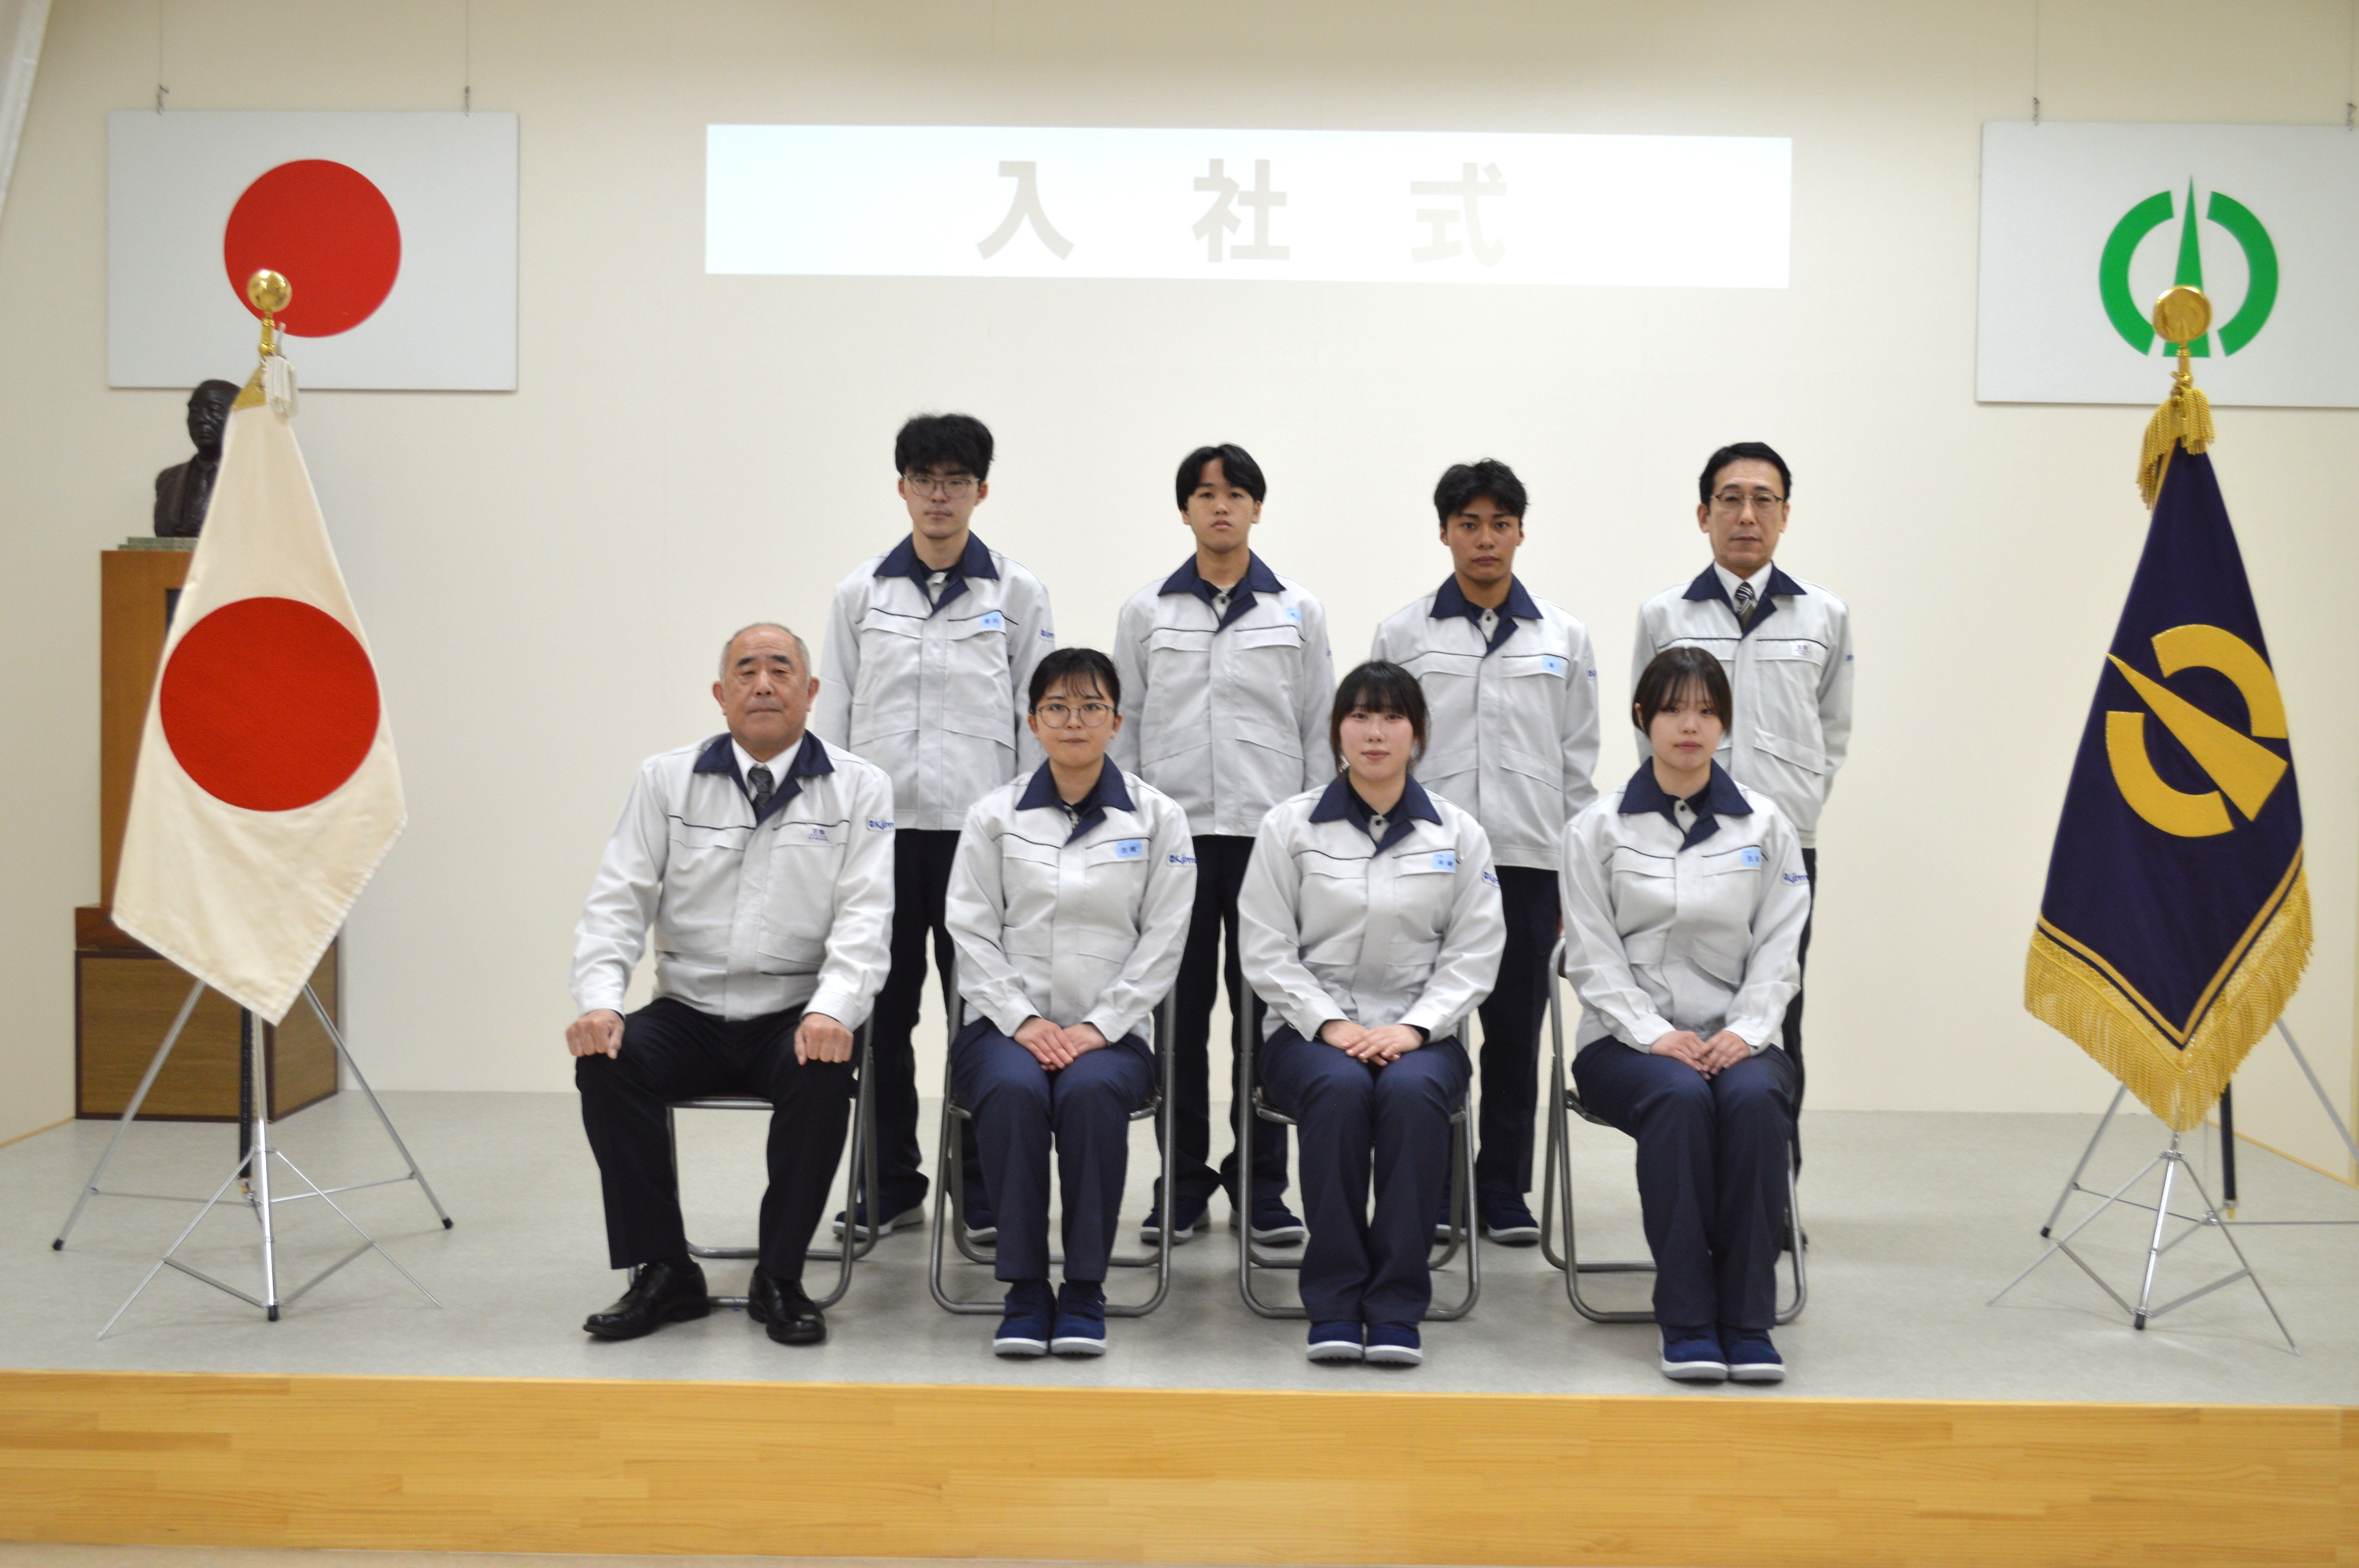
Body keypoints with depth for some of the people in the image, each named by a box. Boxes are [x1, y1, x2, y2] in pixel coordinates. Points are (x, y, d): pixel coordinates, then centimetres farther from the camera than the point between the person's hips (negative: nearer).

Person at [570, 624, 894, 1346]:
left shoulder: (859, 788, 3)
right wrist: (598, 1000, -14)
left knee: (824, 1071, -33)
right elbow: (618, 899, 4)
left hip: (795, 1019, -2)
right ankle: (663, 1272, -10)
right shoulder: (667, 780, 8)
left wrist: (833, 1011, -25)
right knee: (605, 1059, -25)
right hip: (689, 1014, 2)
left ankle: (779, 1279, -14)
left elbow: (864, 915, -7)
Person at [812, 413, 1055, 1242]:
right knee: (882, 1009, 6)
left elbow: (1037, 716, 5)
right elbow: (833, 713, 9)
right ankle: (889, 1187, 18)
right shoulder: (861, 593, 8)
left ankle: (986, 1189, 13)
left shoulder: (1017, 594, 5)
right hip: (881, 823, 2)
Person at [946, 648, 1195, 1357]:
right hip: (1006, 1023, 1)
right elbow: (973, 933, 3)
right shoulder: (994, 815, 10)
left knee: (1093, 1090, -34)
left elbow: (1162, 940, 1)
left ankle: (1085, 1292, -20)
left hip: (1111, 1029, 0)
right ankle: (1024, 1292, -21)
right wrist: (1023, 1021, -11)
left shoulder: (1158, 818, 8)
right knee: (1014, 1091, -33)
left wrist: (1097, 1028, -10)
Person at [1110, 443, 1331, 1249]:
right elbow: (1124, 727, 9)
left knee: (1266, 1007, 1)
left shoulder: (1298, 613, 7)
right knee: (1179, 1009, 3)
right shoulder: (1146, 612, 7)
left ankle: (1261, 1183, 11)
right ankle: (1183, 1181, 14)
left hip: (1267, 831, 0)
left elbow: (1319, 730, 7)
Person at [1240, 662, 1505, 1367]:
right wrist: (1330, 1024, -13)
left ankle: (1397, 1306, -25)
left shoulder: (1460, 833, 8)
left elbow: (1474, 954, 3)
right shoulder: (1289, 825, 5)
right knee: (1340, 1087, -35)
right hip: (1310, 1030, 0)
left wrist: (1413, 1027, -12)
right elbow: (1267, 949, 0)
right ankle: (1334, 1303, -24)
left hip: (1419, 1032, 1)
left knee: (1412, 1090, -34)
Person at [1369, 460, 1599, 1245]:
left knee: (1516, 1034, 6)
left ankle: (1504, 1193, 16)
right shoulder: (1403, 635, 4)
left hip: (1527, 860, 1)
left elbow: (1578, 763, 9)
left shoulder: (1564, 638, 8)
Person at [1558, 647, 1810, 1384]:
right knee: (1679, 1099, -35)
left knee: (1756, 1099, -33)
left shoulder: (1766, 826, 9)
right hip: (1626, 1038, -1)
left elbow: (1778, 950, 4)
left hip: (1736, 1037, 1)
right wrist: (1656, 1035, -15)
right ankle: (1686, 1321, -27)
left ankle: (1748, 1321, -26)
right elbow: (1593, 957, -2)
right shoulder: (1596, 828, 5)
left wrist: (1744, 1032, -12)